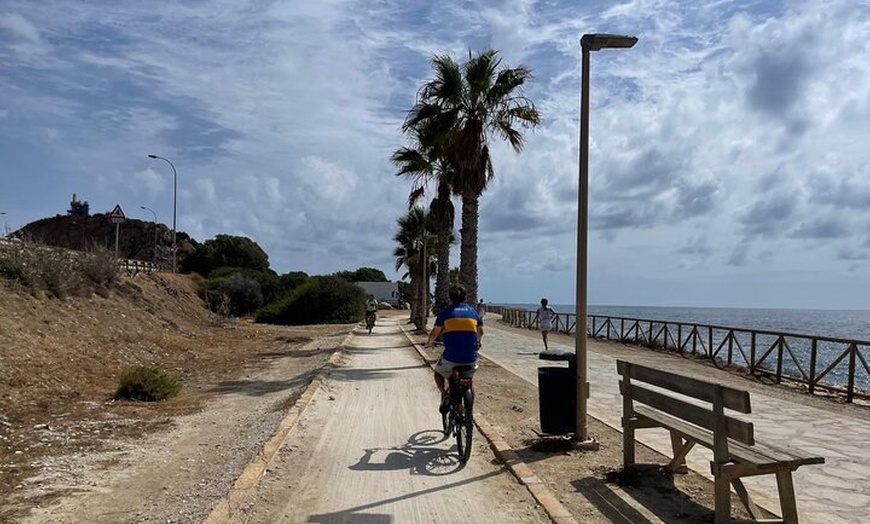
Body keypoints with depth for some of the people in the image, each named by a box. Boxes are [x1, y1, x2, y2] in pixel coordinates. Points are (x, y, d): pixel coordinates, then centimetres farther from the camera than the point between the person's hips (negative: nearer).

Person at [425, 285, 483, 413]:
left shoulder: (446, 312, 2)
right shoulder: (472, 311, 11)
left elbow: (434, 333, 5)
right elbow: (480, 332, 26)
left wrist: (429, 343, 27)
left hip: (451, 358, -3)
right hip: (470, 358, 3)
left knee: (439, 372, 26)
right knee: (467, 380, 31)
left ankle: (445, 394, 2)